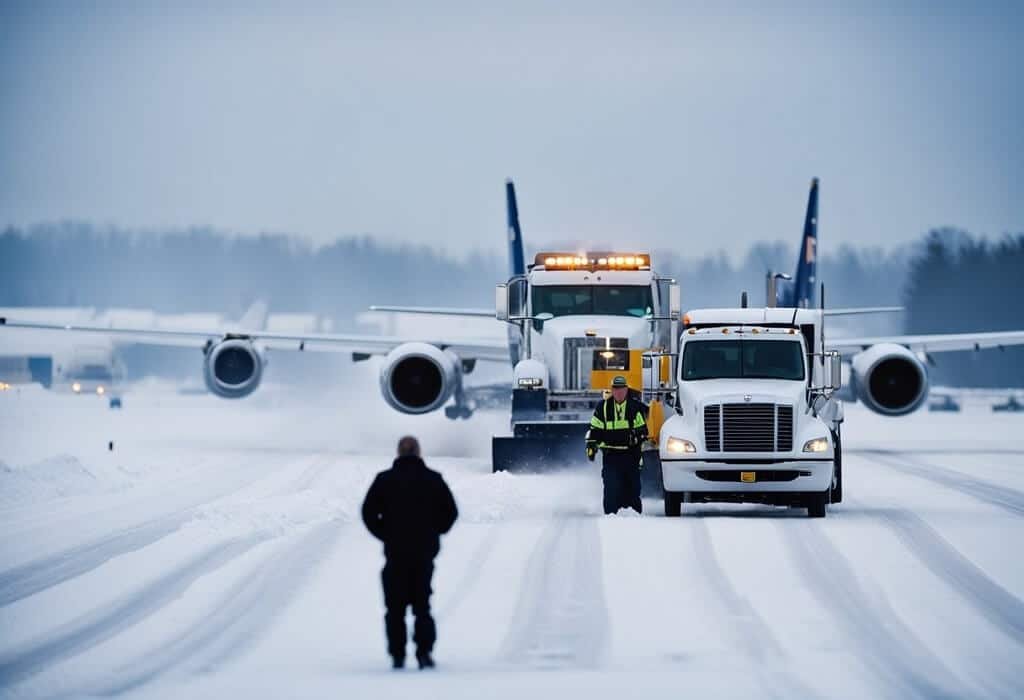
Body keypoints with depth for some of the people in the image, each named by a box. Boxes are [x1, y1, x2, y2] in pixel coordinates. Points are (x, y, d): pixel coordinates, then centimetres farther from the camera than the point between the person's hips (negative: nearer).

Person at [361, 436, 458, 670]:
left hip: (395, 553, -1)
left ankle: (397, 655, 2)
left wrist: (386, 535, 5)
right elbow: (450, 512, 2)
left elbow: (369, 513, -4)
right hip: (425, 552, 1)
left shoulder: (385, 479, -2)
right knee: (422, 603, 9)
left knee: (395, 607, 7)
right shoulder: (433, 479, 1)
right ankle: (424, 650, -6)